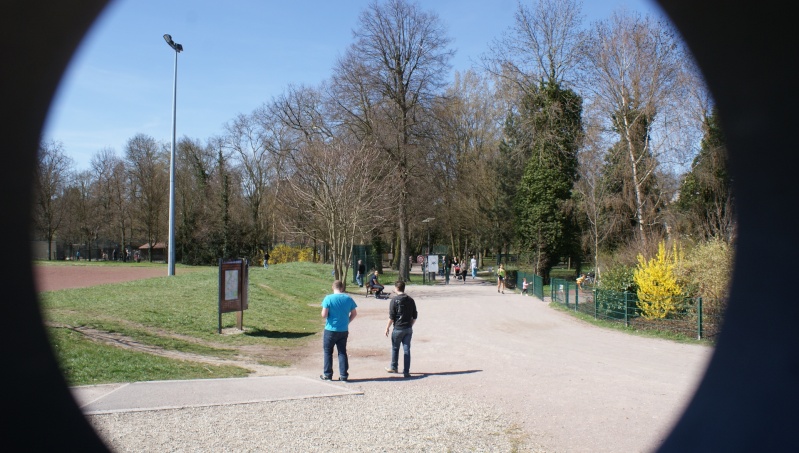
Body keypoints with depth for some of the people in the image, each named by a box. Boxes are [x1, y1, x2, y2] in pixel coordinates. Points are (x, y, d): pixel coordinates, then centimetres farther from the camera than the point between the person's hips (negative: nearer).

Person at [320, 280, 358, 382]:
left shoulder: (328, 298, -13)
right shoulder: (348, 299, -2)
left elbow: (324, 315, -15)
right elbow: (354, 313, 6)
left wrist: (327, 315, 7)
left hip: (330, 330, -3)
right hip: (344, 330, 3)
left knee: (328, 352, 11)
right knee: (342, 352, 11)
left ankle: (327, 374, 16)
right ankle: (344, 375, 11)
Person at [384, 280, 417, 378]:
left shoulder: (394, 300, -11)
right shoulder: (411, 300, 4)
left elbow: (391, 317, -12)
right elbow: (415, 316, 7)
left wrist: (387, 328, -2)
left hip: (398, 329, -4)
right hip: (408, 329, 4)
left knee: (395, 348, 15)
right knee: (406, 349, 5)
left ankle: (394, 367, 32)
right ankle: (406, 371, 4)